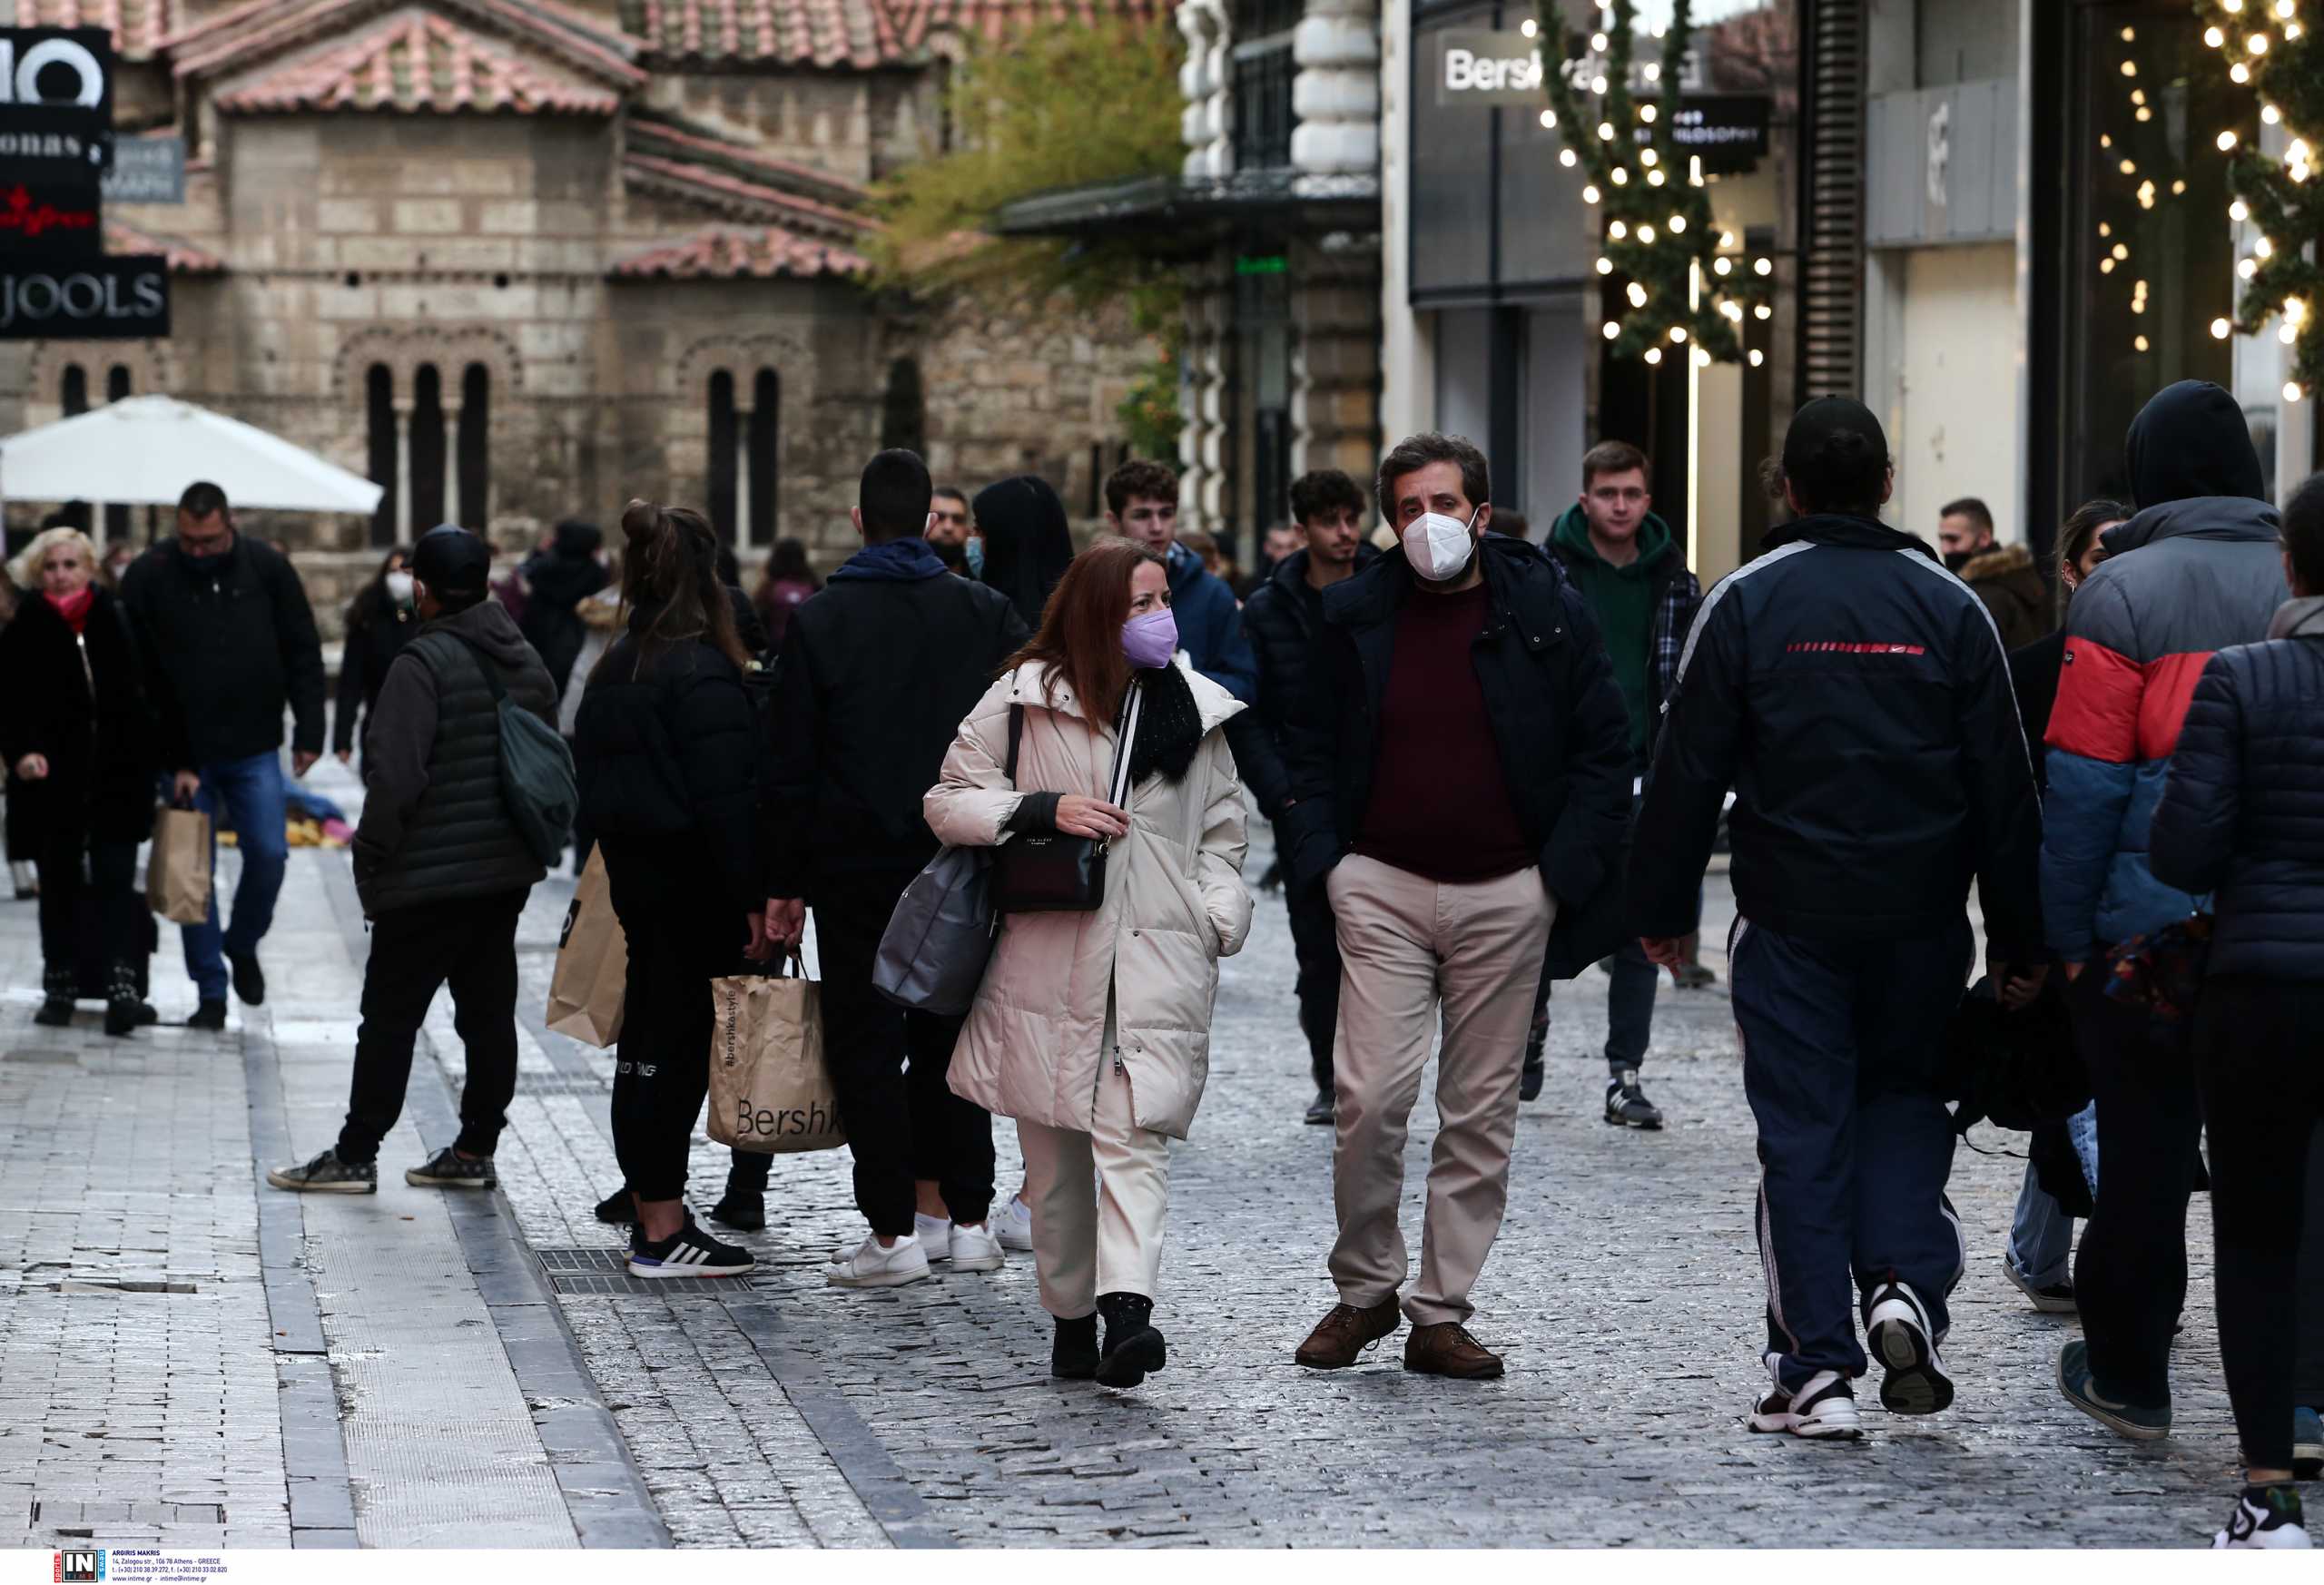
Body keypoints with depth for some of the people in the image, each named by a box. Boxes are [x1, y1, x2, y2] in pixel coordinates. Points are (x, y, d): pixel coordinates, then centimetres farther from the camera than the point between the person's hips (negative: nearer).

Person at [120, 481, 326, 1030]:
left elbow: (303, 655, 5)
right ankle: (211, 992, 8)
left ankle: (242, 944, 25)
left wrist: (309, 732, 0)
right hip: (183, 752, -1)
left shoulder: (266, 568, -3)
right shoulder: (148, 577, -7)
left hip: (254, 748, 1)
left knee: (268, 855, -4)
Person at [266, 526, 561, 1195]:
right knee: (489, 1011, 11)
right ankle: (475, 1150, 15)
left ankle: (355, 1155, 4)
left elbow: (395, 774, -22)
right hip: (508, 871, 8)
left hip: (430, 878, -8)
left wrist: (371, 857, -12)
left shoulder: (423, 663, -17)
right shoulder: (527, 662, 10)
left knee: (390, 1016, -1)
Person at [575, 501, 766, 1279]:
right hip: (693, 887, -9)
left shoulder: (615, 669, 11)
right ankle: (662, 1233, -4)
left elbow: (592, 783, 15)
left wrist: (621, 872, 18)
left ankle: (657, 1213, 18)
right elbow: (725, 798, -19)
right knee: (675, 1047, -5)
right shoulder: (702, 674, -15)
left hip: (634, 880, 9)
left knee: (651, 1044, 13)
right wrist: (752, 899, -18)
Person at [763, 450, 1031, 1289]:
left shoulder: (818, 622, -5)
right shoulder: (987, 614, 2)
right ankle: (963, 1217, 14)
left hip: (856, 866, -3)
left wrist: (783, 884, 0)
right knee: (950, 1032, 13)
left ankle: (895, 1229, 0)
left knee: (866, 1040, 2)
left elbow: (791, 768, -5)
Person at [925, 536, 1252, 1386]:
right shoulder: (1023, 696, 4)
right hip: (1049, 957, 0)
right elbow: (948, 800, 5)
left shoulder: (1195, 708, 13)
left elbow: (1222, 830, 20)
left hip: (1159, 959, 0)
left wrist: (1217, 922, 4)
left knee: (1135, 1136, -15)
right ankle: (1070, 1320, 14)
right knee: (1054, 1153, 4)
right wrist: (1043, 811, -10)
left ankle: (1127, 1308, -29)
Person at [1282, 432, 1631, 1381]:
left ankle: (1442, 1314, 11)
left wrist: (1566, 870, -5)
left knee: (1481, 1111, 4)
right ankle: (1364, 1290, 8)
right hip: (1383, 886, 0)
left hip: (1505, 896, 0)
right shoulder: (1355, 618, 5)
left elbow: (1603, 750, 3)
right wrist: (1321, 858, 0)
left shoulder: (1548, 614, 1)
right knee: (1370, 1097, -10)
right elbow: (1312, 747, 13)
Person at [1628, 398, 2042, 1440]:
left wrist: (1662, 910, 7)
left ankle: (1817, 1371, 2)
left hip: (1790, 921, -1)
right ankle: (1905, 1287, -4)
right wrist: (2021, 939, 9)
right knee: (1905, 1097, 19)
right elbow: (2005, 787, 3)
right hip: (1924, 922, 1)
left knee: (1802, 1131, 4)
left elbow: (1687, 770, -2)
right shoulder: (1950, 608, 2)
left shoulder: (1745, 604, -3)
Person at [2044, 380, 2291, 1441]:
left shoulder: (2126, 590, -7)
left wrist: (2068, 933, -3)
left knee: (2143, 1153, 7)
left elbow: (2083, 779, -9)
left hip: (2150, 930, -3)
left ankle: (2128, 1377, 16)